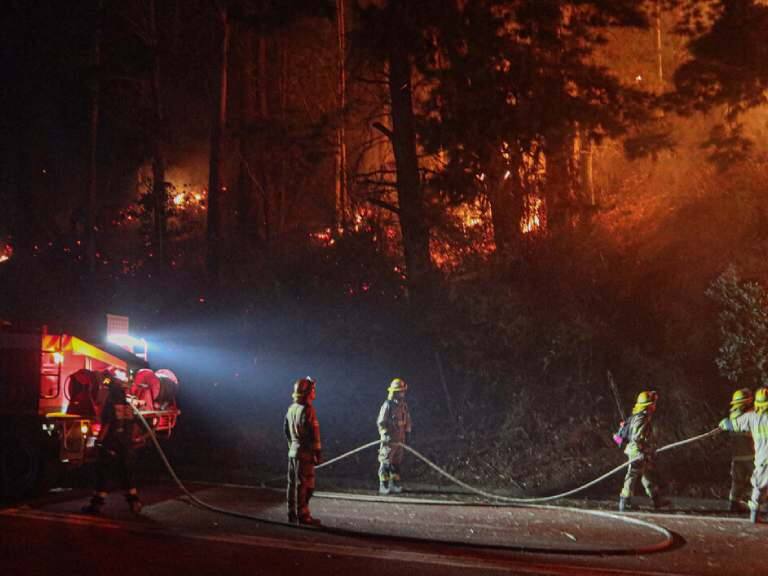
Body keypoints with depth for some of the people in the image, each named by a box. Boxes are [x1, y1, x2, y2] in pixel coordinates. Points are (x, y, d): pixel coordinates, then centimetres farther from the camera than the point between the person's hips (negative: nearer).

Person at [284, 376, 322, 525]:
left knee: (293, 484, 13)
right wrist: (318, 453, -12)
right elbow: (313, 434, -19)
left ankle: (292, 514, 19)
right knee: (304, 485, -5)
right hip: (305, 453, -9)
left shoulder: (291, 409, 9)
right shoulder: (307, 410, -18)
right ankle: (303, 515, -3)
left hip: (293, 451, 9)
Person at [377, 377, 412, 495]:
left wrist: (406, 435, 17)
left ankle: (394, 484, 18)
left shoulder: (404, 405, 12)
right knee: (386, 462, -4)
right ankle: (383, 486, -1)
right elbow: (380, 422, -10)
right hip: (389, 439, -7)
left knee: (396, 462, 10)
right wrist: (386, 434, -16)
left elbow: (407, 421, 20)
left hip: (400, 439, 7)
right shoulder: (388, 405, -9)